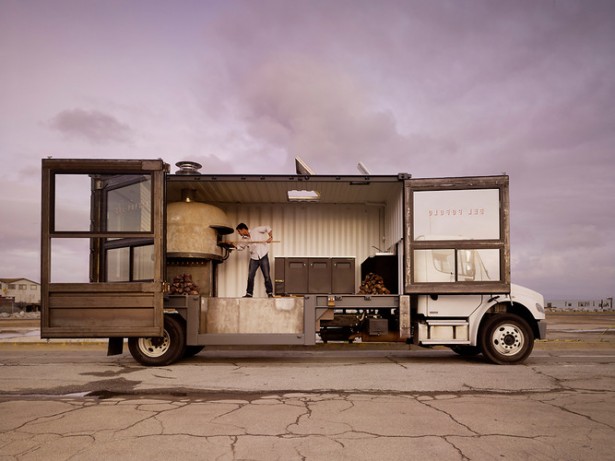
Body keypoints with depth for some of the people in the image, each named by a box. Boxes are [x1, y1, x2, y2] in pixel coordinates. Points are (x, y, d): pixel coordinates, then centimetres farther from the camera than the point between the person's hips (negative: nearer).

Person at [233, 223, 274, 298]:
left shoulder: (255, 231, -8)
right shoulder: (244, 239, 7)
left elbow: (267, 228, -7)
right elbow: (240, 247, 20)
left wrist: (270, 237, -21)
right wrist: (234, 245, 0)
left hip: (263, 256, -5)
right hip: (254, 258, 5)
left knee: (267, 276, -3)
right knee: (250, 276, 0)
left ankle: (270, 293, 6)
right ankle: (249, 293, 9)